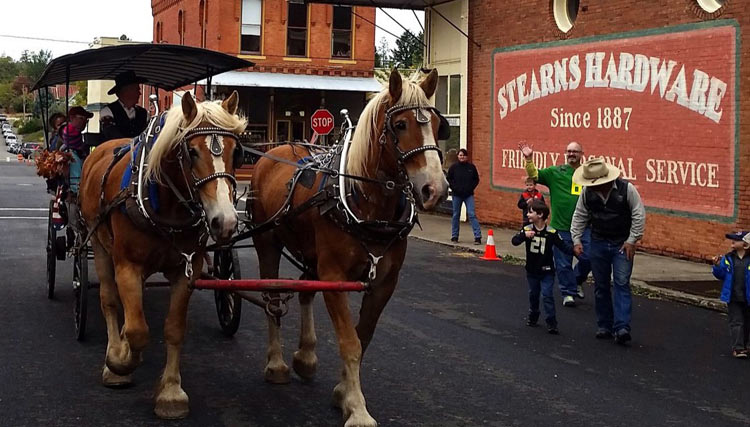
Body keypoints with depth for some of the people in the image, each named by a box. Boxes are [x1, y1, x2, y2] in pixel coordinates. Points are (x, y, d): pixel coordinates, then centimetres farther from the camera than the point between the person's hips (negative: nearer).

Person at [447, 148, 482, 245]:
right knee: (456, 215, 9)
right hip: (457, 195, 1)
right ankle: (454, 236, 19)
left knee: (471, 214, -9)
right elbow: (449, 179, 6)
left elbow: (476, 180, 8)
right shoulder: (454, 167, 1)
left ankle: (478, 236, -10)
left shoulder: (471, 167, 1)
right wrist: (454, 188, -7)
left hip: (469, 195, -1)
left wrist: (471, 188, -5)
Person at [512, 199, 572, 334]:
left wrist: (573, 250, -27)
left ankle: (551, 322, -3)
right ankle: (533, 317, 36)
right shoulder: (527, 229, -5)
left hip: (547, 271, -3)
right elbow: (514, 241, -15)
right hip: (532, 270, 3)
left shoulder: (551, 232, -11)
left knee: (547, 296, -8)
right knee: (533, 294, 18)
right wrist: (524, 235, -35)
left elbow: (563, 246, -9)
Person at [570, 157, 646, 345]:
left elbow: (639, 215, -9)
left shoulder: (626, 189, -16)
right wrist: (576, 239, 0)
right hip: (598, 243, 4)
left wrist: (631, 241, -10)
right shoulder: (587, 192, -6)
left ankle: (621, 328, -14)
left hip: (622, 244, -3)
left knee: (622, 284, -9)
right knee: (601, 285, 8)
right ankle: (604, 326, 18)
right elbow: (579, 216, 6)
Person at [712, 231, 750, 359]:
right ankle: (737, 348, -2)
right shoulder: (728, 258, 1)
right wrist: (717, 266, -11)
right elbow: (721, 275, 6)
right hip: (733, 297, 1)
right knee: (736, 322, -1)